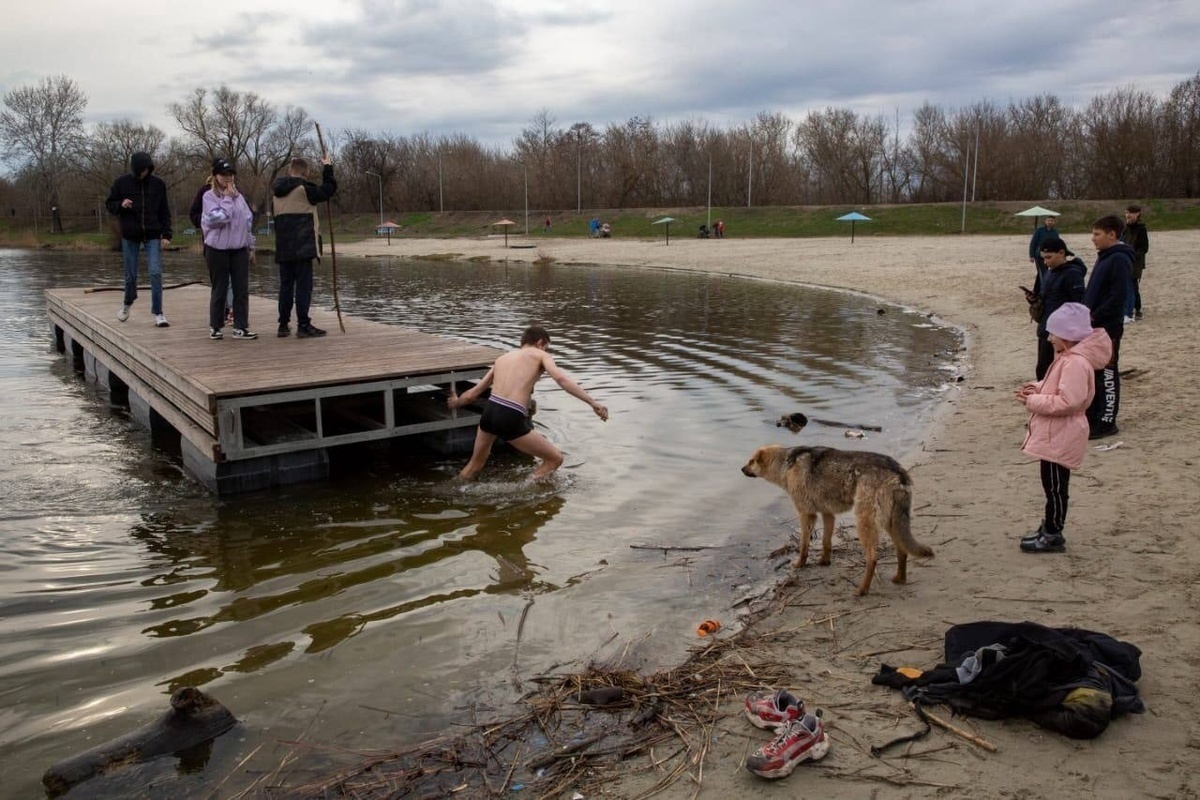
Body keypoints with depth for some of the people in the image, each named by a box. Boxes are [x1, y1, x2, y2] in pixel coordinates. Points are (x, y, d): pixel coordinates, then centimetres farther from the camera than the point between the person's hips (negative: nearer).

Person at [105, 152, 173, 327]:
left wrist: (166, 234, -2)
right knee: (131, 275, 7)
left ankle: (158, 313, -7)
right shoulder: (122, 183, -2)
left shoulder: (158, 184, 0)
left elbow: (164, 212, 6)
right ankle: (127, 303, 35)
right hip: (130, 236, 0)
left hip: (153, 236, 0)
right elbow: (109, 204, 7)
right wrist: (120, 205, -16)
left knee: (156, 273, -12)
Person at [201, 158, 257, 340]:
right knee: (219, 290, 3)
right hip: (218, 250, -4)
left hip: (240, 249, 4)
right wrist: (228, 198, -14)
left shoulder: (239, 196, 10)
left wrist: (250, 246, 14)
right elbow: (217, 218, -20)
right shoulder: (209, 196, -5)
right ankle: (215, 326, 16)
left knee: (242, 289, 1)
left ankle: (240, 327, 7)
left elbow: (248, 221, 15)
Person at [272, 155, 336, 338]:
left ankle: (283, 324, 14)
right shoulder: (304, 188, -8)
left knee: (286, 284, 11)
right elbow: (328, 190, -2)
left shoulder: (277, 191, 13)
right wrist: (327, 168, 9)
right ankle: (303, 325, -7)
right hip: (303, 246, -7)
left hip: (283, 248, 7)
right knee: (304, 285, -5)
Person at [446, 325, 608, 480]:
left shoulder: (502, 358, 25)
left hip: (489, 411, 6)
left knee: (476, 463, 30)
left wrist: (456, 402, 50)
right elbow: (562, 379, -10)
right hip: (511, 419, -6)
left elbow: (472, 394, 28)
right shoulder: (540, 355, 10)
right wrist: (593, 403, -14)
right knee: (555, 459, 8)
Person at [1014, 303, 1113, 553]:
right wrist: (1038, 388, 4)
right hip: (1054, 435, 11)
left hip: (1060, 438, -11)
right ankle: (1048, 528, 30)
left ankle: (1053, 536, 10)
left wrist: (1033, 401, -22)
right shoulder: (1067, 357, 10)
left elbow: (1068, 401, -29)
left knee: (1055, 486, 0)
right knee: (1052, 485, 18)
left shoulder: (1076, 363, -23)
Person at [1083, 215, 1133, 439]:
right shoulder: (1104, 257, 13)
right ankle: (1092, 416, 24)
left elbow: (1117, 298, -21)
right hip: (1094, 326, 9)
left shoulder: (1119, 259, -16)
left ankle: (1107, 422, 6)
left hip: (1108, 326, -9)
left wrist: (1094, 317, -18)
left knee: (1107, 374, -1)